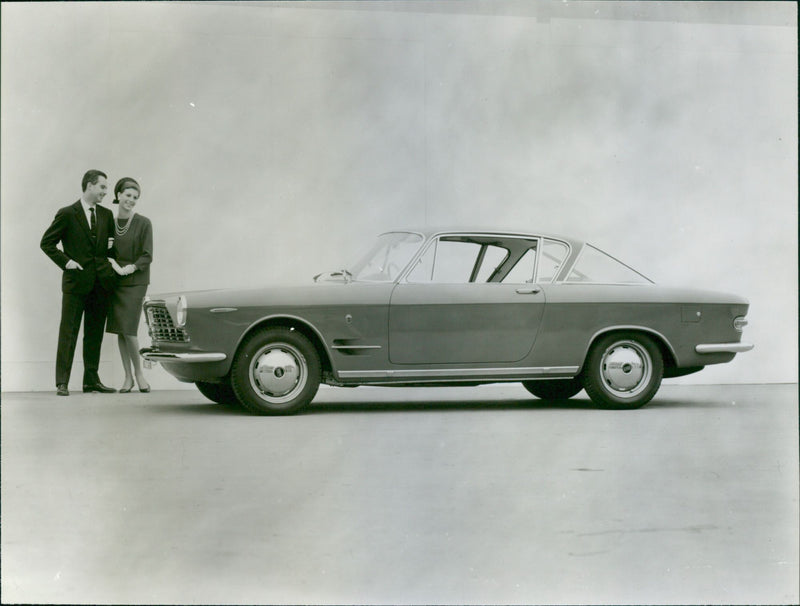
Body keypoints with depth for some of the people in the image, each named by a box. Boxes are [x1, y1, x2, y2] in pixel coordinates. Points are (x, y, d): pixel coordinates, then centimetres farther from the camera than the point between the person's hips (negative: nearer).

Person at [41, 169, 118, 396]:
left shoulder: (106, 215, 12)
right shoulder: (67, 214, -2)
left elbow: (114, 240, 23)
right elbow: (47, 243, 1)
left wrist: (110, 257, 7)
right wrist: (65, 261, -8)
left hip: (101, 282, 5)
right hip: (76, 282, -5)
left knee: (95, 333, 8)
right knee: (68, 332, -4)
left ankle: (91, 380, 14)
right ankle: (62, 382, -4)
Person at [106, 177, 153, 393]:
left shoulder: (143, 223, -5)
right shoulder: (110, 222, 7)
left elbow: (147, 256, -7)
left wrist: (126, 269, -16)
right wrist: (111, 267, -5)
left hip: (135, 282, -4)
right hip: (115, 283, 4)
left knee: (129, 330, -11)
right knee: (119, 330, 4)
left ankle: (138, 372, 7)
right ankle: (128, 377, 12)